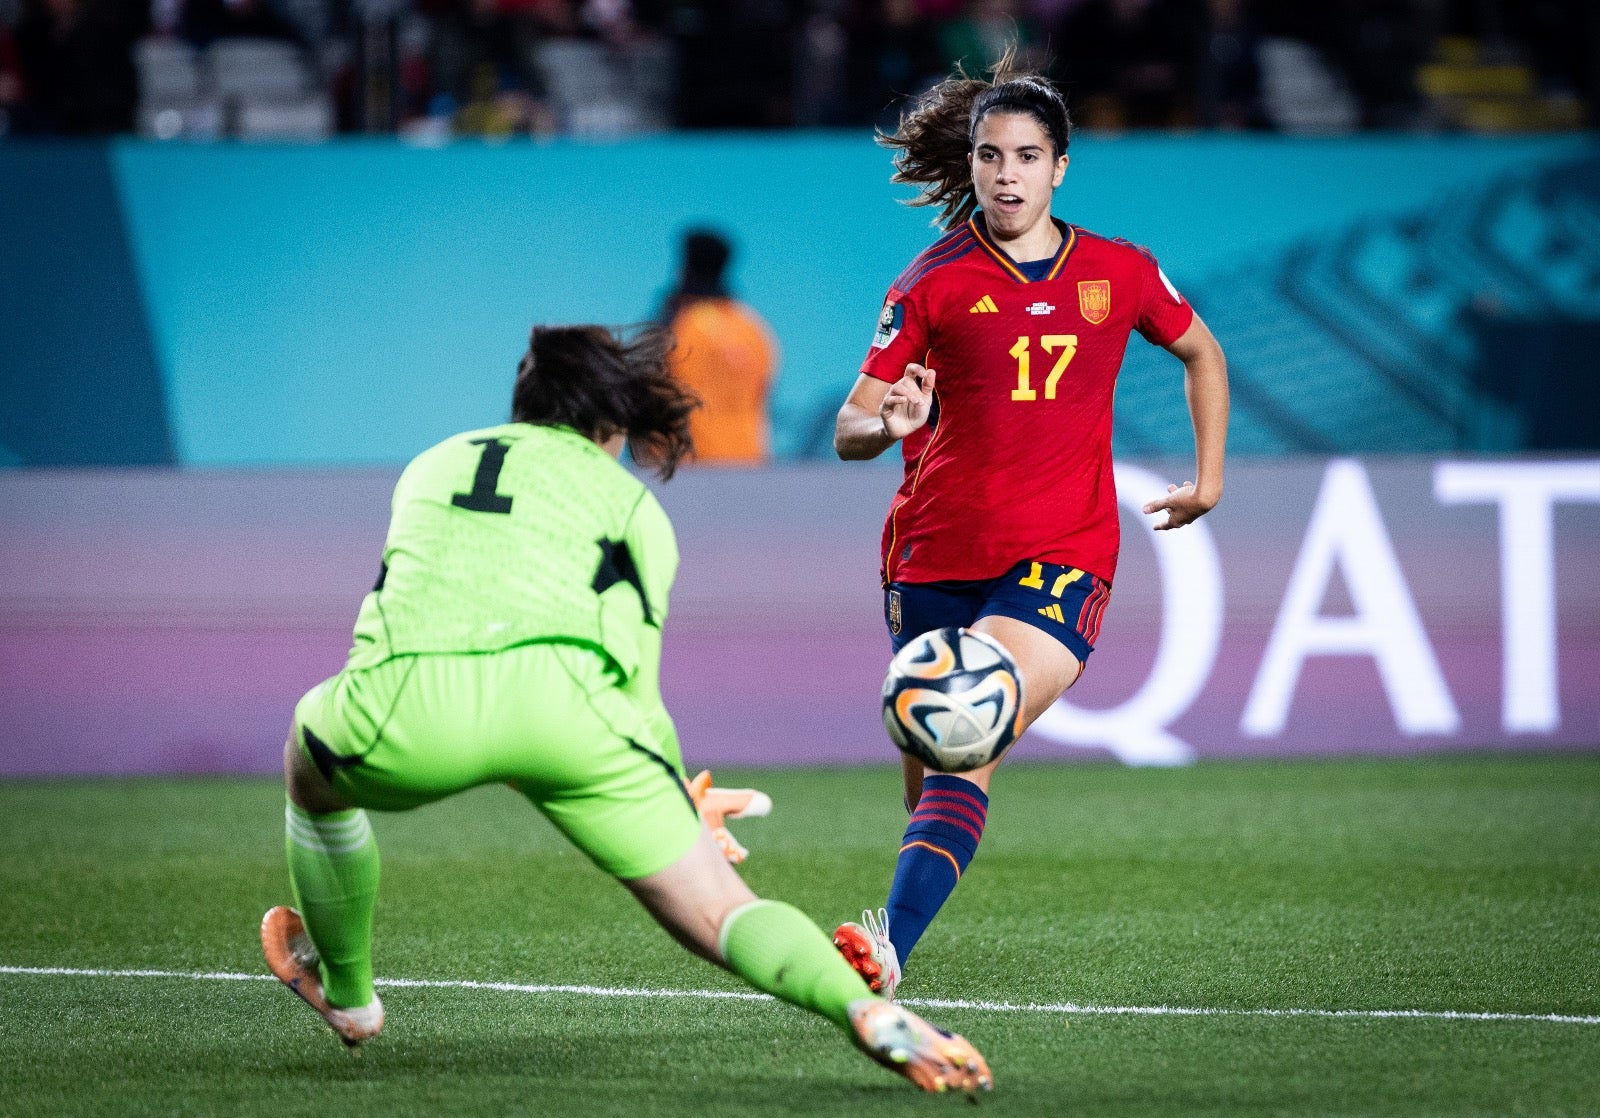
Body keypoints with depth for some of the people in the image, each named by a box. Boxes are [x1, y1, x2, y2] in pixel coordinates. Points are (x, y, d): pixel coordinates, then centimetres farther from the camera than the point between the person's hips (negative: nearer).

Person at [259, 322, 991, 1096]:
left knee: (312, 756, 38)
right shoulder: (631, 505, 26)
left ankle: (345, 997, 50)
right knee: (722, 915, 4)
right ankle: (868, 1011, -23)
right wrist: (682, 810, 34)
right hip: (561, 699, -1)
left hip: (410, 710, 2)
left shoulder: (430, 465, 34)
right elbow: (636, 689, 18)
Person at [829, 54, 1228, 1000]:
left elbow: (1201, 352, 28)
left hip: (1061, 561, -2)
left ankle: (891, 949, -35)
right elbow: (850, 432, -1)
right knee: (928, 769, 4)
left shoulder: (1119, 273, 8)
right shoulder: (934, 283, 4)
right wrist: (889, 423, -24)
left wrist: (1209, 476, 21)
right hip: (935, 555, 2)